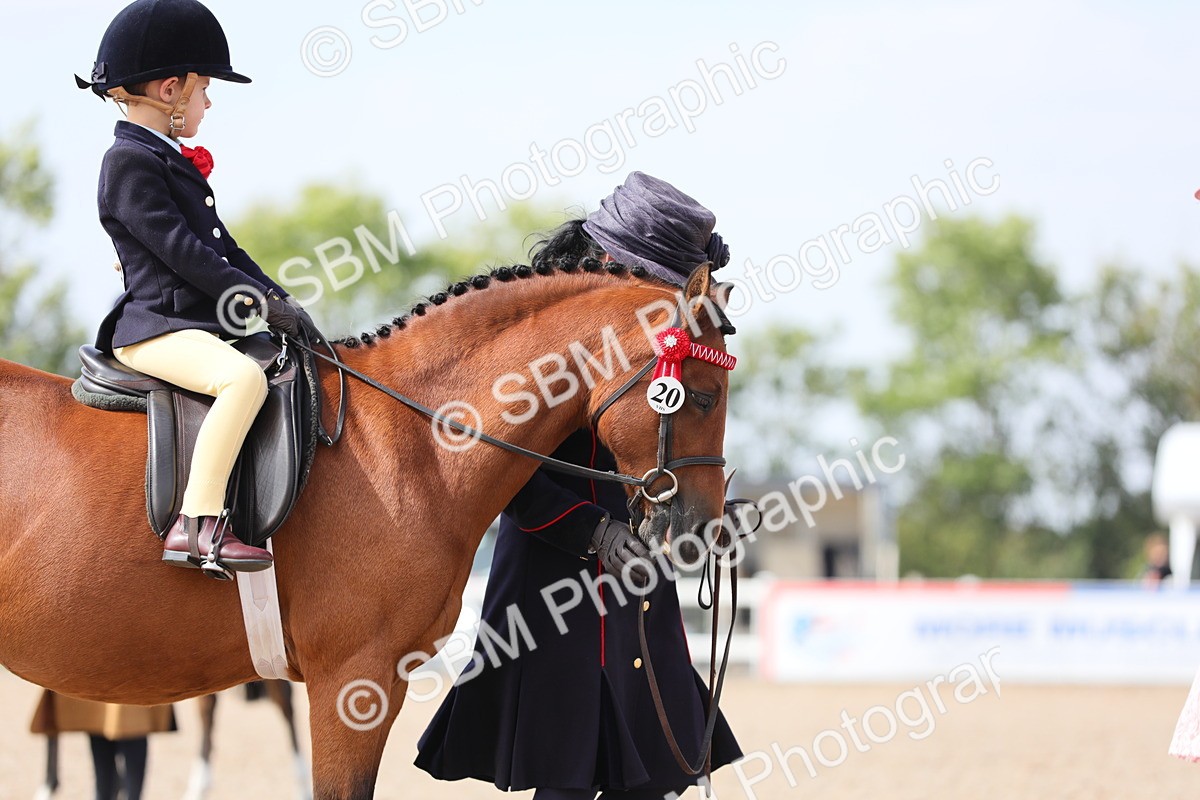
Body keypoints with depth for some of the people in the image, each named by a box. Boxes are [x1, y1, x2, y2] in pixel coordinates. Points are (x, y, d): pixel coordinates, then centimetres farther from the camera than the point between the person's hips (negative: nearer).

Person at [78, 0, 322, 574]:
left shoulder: (171, 162, 21)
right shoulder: (129, 161, -10)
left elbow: (222, 247, 21)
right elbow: (179, 249, -18)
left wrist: (280, 300, 7)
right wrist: (262, 304, -17)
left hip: (202, 326, 11)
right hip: (155, 328, -11)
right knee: (244, 377, -35)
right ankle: (197, 524, -38)